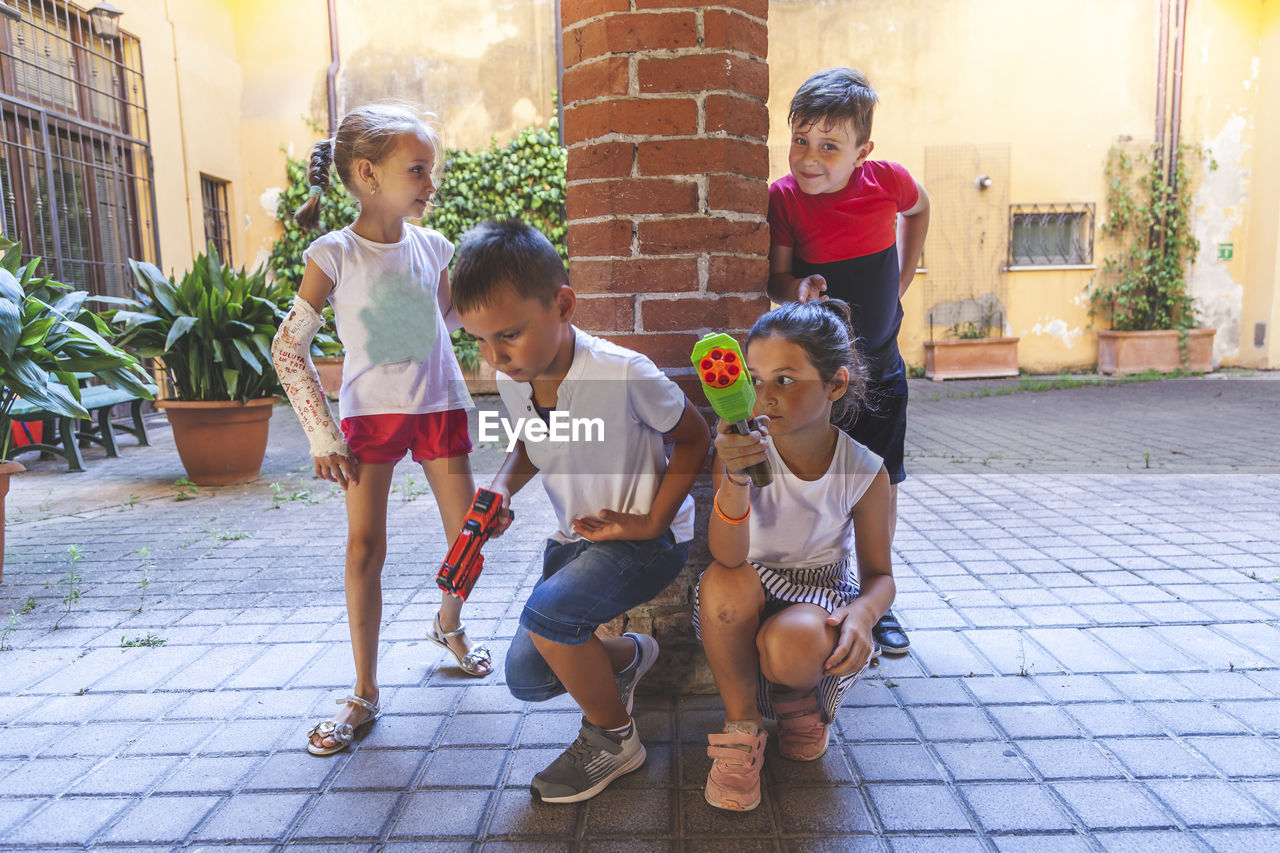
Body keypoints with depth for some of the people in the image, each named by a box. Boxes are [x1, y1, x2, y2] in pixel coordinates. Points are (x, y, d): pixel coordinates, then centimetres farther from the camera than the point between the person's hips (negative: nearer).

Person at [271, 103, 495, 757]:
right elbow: (288, 350, -8)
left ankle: (449, 625, 35)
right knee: (364, 549, -4)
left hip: (439, 409, 3)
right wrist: (323, 436, -11)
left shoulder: (434, 248, 1)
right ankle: (364, 692, 11)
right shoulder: (333, 255, -10)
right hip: (369, 415, -3)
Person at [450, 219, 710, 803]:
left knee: (546, 614, -29)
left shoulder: (623, 373, -26)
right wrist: (501, 487, -8)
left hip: (647, 539, -7)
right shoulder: (510, 378, -7)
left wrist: (652, 522, -19)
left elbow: (693, 437, -12)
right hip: (575, 537, 7)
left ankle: (612, 739, -1)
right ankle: (627, 656, 32)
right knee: (525, 679, 4)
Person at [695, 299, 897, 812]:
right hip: (752, 598, 1)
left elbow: (879, 573, -3)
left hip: (823, 593, 0)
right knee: (725, 582, -35)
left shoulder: (863, 472, -13)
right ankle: (741, 724, -9)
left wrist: (863, 612, -28)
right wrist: (734, 479, -48)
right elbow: (728, 557, -29)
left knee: (793, 645, -35)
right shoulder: (743, 449, -16)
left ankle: (800, 700, 7)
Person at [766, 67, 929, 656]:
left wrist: (900, 279, 8)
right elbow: (777, 277, -13)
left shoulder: (887, 180, -8)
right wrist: (797, 289, -35)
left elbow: (918, 210, 14)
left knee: (882, 485, 9)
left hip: (879, 365, 3)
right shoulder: (784, 197, -14)